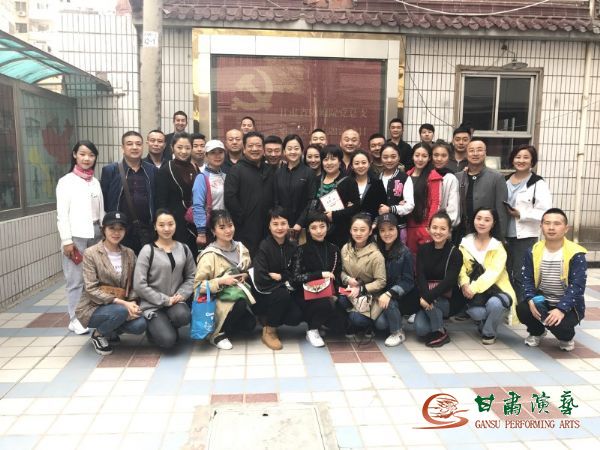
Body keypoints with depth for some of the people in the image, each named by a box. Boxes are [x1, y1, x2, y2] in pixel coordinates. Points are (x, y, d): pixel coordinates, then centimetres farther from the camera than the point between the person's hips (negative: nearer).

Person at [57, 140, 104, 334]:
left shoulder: (95, 182, 12)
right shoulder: (66, 181, -1)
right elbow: (62, 214, -5)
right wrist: (66, 240, -11)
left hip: (95, 233, 5)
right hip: (76, 235, -4)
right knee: (76, 278, -2)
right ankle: (75, 319, 8)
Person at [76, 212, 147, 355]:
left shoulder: (129, 254, 3)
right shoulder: (90, 253, -11)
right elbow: (91, 289, -17)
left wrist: (133, 303, -16)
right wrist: (121, 302, -25)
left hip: (121, 305, 4)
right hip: (93, 307, -4)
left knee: (140, 325, -23)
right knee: (121, 311, -34)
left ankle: (110, 332, 11)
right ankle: (98, 334, 0)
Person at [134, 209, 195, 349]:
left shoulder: (183, 249, 6)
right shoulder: (148, 250, -7)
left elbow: (191, 276, 11)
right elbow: (139, 285, -11)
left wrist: (182, 294, -8)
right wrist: (164, 300, -13)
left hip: (175, 301, 3)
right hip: (153, 304, -3)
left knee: (183, 316, -32)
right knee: (168, 340, -23)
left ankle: (168, 327, 4)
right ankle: (154, 329, 13)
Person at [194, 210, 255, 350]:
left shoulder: (240, 247, 1)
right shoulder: (209, 255, -17)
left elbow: (248, 270, 18)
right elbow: (197, 285, -16)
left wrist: (245, 276, -6)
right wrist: (222, 281, -25)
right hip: (217, 299, -5)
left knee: (250, 324, -16)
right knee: (240, 305, -33)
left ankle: (229, 325, 16)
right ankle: (217, 334, -10)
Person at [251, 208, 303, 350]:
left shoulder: (291, 247, -1)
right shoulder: (264, 247, -17)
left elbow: (294, 274, 2)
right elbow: (260, 279, -25)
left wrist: (279, 276, -16)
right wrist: (285, 279, -15)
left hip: (284, 291, 5)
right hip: (264, 294, -5)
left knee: (296, 317, -19)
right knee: (282, 294, -34)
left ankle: (268, 318, 12)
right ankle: (268, 331, -12)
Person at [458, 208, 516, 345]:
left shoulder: (498, 247, -5)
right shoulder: (465, 242, 4)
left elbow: (492, 273, -17)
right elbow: (460, 267, -2)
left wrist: (474, 288, -28)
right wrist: (465, 284, -22)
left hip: (495, 288, -1)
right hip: (473, 292, 1)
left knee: (494, 303, -36)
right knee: (475, 312, -30)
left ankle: (489, 332, -2)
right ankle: (484, 323, 11)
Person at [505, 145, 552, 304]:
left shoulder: (538, 184, -6)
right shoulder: (505, 181, 11)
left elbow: (544, 212, -13)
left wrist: (520, 214, -19)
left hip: (525, 237, -5)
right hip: (504, 235, 5)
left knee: (520, 276, -2)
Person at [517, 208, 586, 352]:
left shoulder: (576, 254, -13)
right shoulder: (533, 252, -2)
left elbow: (577, 286, -18)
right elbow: (527, 279, -2)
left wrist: (561, 309, -30)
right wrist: (531, 300, -22)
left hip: (568, 304, -3)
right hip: (541, 300, 3)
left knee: (560, 325, -32)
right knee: (522, 309, -26)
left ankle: (566, 338, 11)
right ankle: (536, 332, 12)